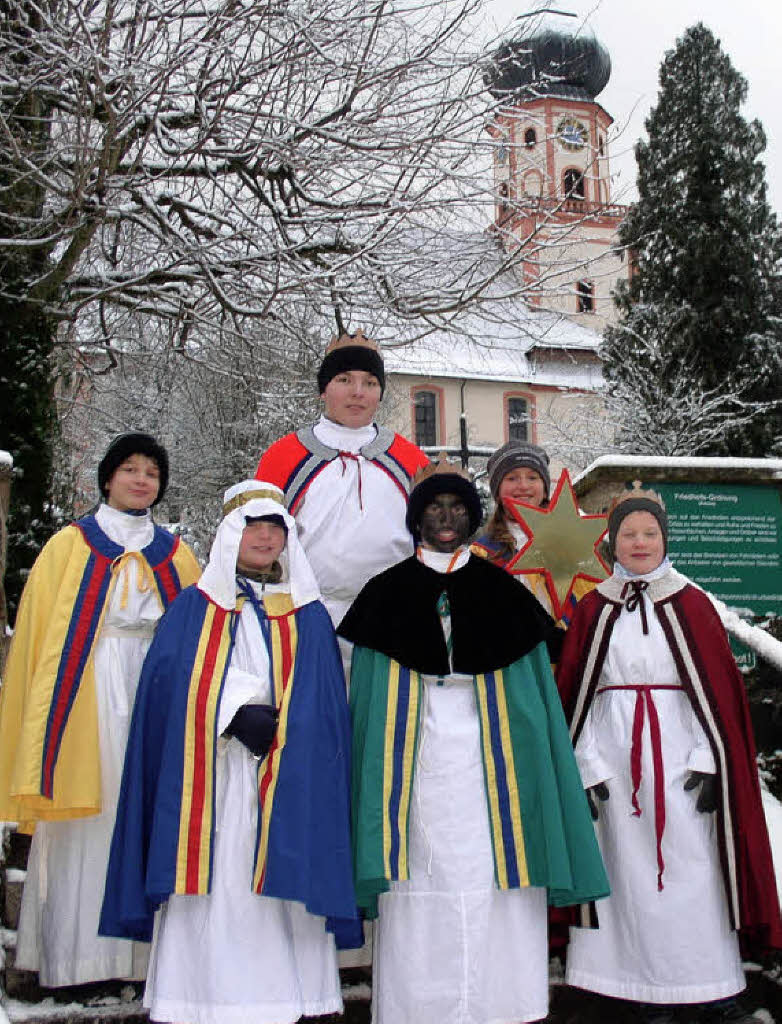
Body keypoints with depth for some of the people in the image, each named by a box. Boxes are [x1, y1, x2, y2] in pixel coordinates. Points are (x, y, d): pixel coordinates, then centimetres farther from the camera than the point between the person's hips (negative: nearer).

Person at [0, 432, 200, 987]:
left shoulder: (176, 555, 13)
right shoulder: (71, 545, 7)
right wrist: (46, 710, -5)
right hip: (88, 689, -2)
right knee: (87, 817, -1)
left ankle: (145, 951, 11)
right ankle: (78, 954, 9)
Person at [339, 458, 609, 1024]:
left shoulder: (503, 593, 10)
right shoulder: (387, 594, 9)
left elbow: (533, 690, 8)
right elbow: (369, 700, 7)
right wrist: (375, 781, -1)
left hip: (488, 758, 0)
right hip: (418, 760, 0)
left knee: (492, 889, -1)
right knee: (420, 892, -1)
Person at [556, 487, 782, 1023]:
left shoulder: (692, 605, 4)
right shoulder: (594, 610, 6)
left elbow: (719, 688, 3)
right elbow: (575, 695, 4)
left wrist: (709, 760, -6)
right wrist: (587, 767, -3)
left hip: (680, 752, -1)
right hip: (616, 757, 1)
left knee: (695, 868, 1)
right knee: (633, 871, 5)